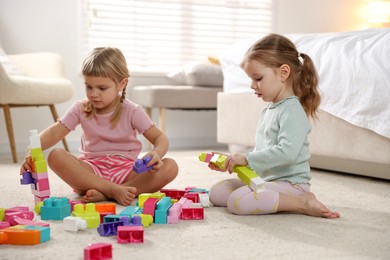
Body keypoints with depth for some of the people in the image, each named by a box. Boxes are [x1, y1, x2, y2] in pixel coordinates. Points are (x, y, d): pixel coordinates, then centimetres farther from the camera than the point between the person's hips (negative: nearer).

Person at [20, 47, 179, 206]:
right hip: (92, 171, 1)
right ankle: (114, 191, -35)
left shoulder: (132, 112, -3)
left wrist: (157, 154, -31)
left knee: (170, 167, -27)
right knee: (56, 156, -27)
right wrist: (33, 152, -28)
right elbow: (54, 133, -8)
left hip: (126, 171, -1)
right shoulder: (80, 109, 1)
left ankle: (103, 194, -35)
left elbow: (161, 138, -7)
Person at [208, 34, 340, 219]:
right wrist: (232, 162, 9)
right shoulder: (268, 111, 15)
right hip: (265, 179, 10)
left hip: (290, 183, -10)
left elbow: (287, 152, -30)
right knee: (216, 192, 6)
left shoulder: (292, 111, -16)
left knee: (237, 201, -30)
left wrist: (247, 159, -24)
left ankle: (302, 203, -19)